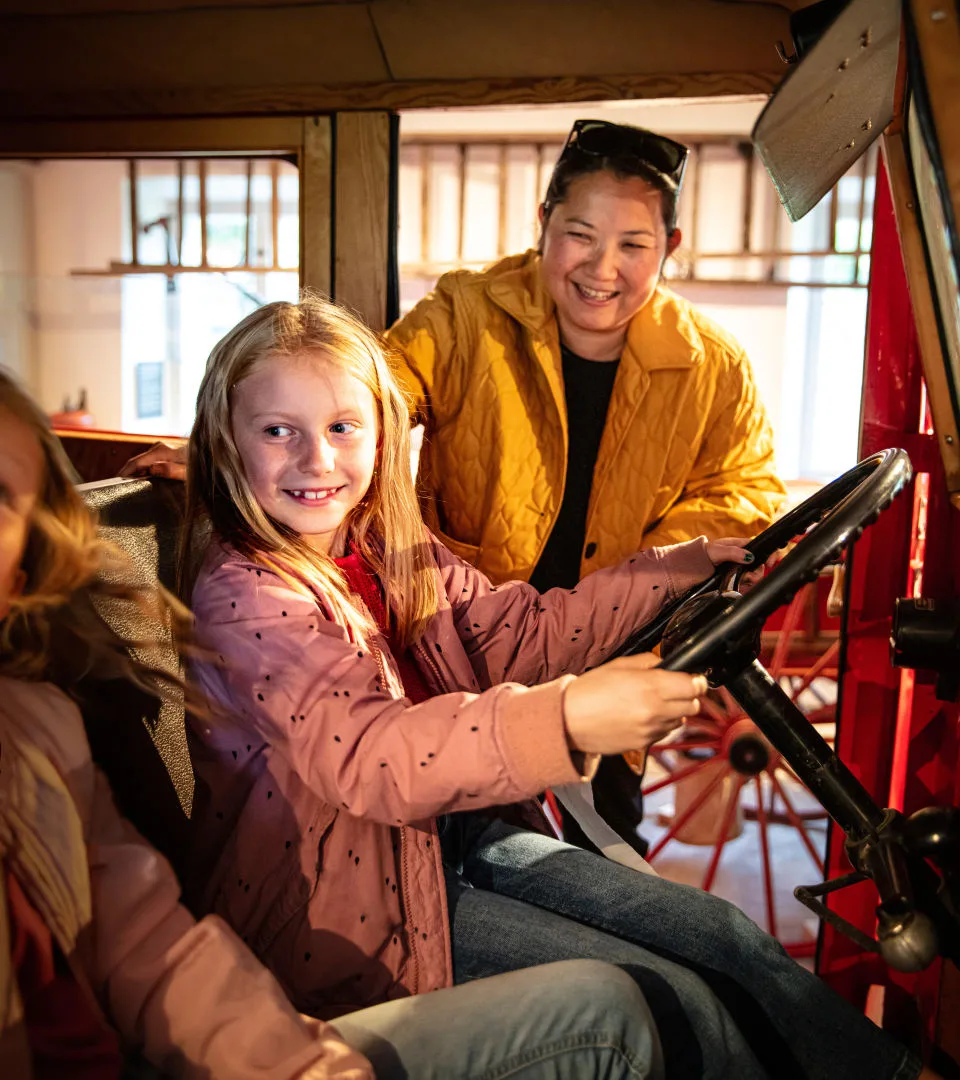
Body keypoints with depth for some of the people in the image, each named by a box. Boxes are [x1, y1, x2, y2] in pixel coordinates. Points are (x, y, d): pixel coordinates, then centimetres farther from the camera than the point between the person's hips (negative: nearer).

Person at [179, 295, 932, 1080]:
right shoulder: (243, 595, -21)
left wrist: (664, 574, 2)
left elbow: (515, 632, 9)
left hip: (452, 832, 7)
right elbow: (362, 754, -33)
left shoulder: (392, 550, 4)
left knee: (728, 938, 2)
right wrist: (563, 720, -47)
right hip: (348, 907, -7)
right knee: (673, 1008, -9)